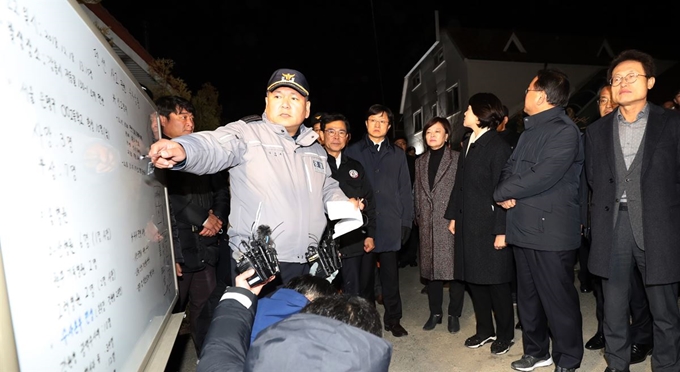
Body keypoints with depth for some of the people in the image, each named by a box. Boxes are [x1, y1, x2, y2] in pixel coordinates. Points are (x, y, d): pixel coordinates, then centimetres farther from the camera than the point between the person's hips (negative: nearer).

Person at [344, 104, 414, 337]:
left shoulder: (397, 155, 13)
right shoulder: (352, 152, 7)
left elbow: (405, 190, 11)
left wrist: (406, 221, 4)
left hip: (389, 225, 1)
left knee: (390, 276, 7)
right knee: (364, 275, 7)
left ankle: (393, 320, 22)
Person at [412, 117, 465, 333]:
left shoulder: (457, 159, -2)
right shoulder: (421, 161, 15)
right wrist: (418, 216, 11)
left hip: (451, 222, -4)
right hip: (428, 224, 5)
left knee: (454, 267, 1)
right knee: (431, 267, 10)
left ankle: (454, 314, 17)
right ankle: (435, 312, 24)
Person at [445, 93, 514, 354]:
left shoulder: (498, 146, -13)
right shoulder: (468, 144, 10)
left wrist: (501, 230, -18)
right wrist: (453, 215, 13)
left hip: (489, 225, -7)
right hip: (468, 224, 7)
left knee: (496, 281, 7)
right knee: (473, 278, 15)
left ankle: (505, 334, 27)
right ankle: (484, 329, 33)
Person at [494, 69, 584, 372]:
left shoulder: (565, 131, -12)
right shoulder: (529, 130, 16)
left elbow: (543, 177, -22)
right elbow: (510, 168, 14)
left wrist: (500, 195, -10)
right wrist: (507, 193, -8)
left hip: (551, 230, -8)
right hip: (524, 227, 9)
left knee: (558, 300, 4)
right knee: (528, 296, 17)